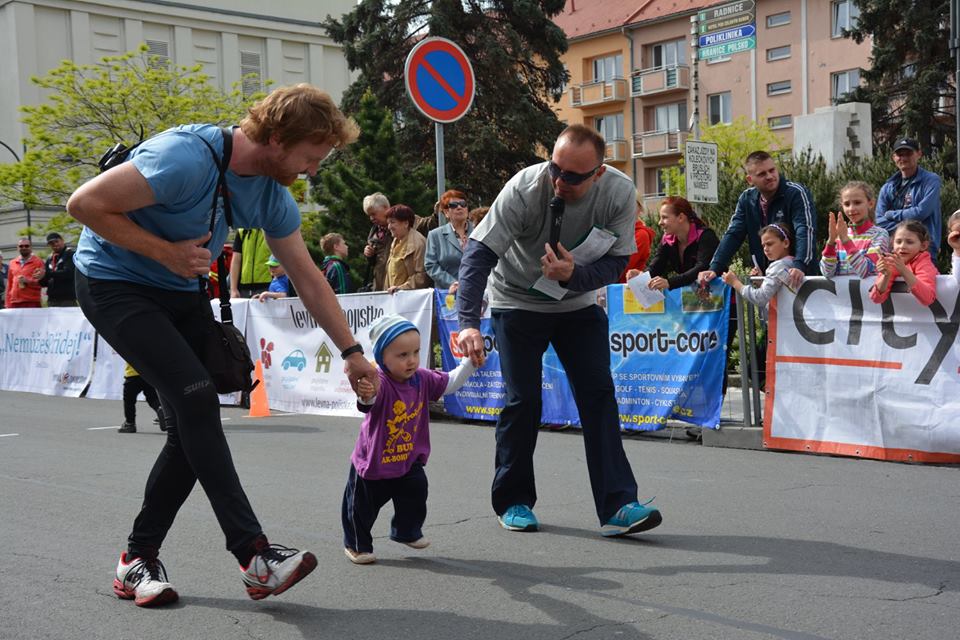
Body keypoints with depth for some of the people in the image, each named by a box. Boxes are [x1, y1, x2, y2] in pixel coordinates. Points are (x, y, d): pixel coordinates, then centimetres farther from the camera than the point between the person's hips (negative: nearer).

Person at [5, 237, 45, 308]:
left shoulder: (38, 262, 3)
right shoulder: (12, 263, 18)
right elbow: (9, 284, 18)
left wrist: (28, 281, -17)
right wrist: (8, 303, 12)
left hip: (32, 302, -4)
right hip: (14, 303, 4)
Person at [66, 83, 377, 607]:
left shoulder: (272, 195, -4)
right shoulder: (188, 157, -29)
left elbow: (309, 280, 5)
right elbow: (84, 203, -26)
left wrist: (351, 352, 5)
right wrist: (166, 252, -23)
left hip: (181, 290, 8)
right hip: (114, 283, -8)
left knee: (194, 422, 0)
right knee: (196, 399, -22)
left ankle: (139, 558, 14)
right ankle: (253, 555, -19)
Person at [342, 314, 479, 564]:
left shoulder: (423, 379, -8)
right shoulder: (379, 383, -30)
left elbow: (450, 383, 7)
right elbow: (369, 400, -51)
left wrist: (469, 363, -4)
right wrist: (366, 395, -74)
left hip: (410, 461, 5)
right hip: (373, 463, -5)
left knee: (415, 497, 10)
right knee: (363, 508, 9)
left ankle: (407, 531, 38)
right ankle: (357, 544, 32)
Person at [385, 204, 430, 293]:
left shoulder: (418, 242, -11)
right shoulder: (395, 242, 18)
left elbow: (422, 275, -17)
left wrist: (401, 288, -19)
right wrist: (388, 289, 11)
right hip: (393, 295, 8)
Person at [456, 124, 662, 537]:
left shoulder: (619, 193, -21)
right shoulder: (523, 188, -29)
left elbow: (616, 262, -15)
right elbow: (479, 253, -32)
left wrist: (574, 276, -37)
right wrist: (468, 322, -43)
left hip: (578, 303, 2)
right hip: (518, 302, -2)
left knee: (599, 394, -7)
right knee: (522, 401, -4)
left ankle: (617, 506, -7)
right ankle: (514, 501, 13)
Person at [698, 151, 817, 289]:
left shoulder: (796, 193, -12)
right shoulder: (747, 198, 3)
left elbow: (806, 231, -24)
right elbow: (733, 235, 0)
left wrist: (800, 267, -41)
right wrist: (714, 269, -14)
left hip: (798, 278, -4)